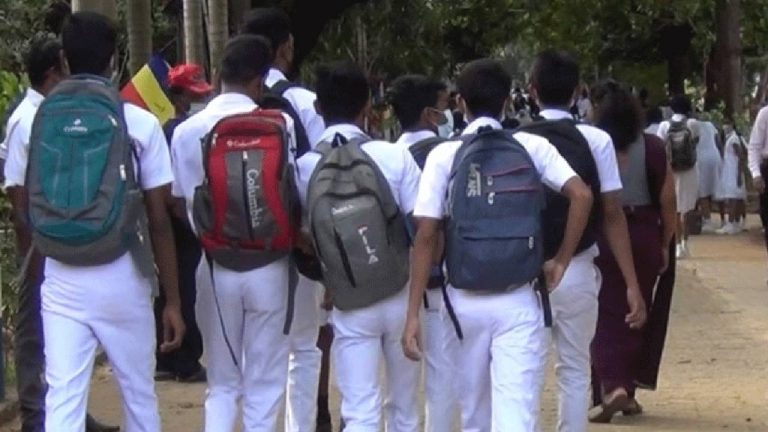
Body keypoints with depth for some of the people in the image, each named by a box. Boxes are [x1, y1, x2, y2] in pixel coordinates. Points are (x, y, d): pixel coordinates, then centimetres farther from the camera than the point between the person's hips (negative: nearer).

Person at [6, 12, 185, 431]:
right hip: (123, 280, -1)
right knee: (139, 395, 14)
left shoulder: (36, 123, -1)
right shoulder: (140, 124, -5)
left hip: (62, 282, 1)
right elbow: (159, 221, -5)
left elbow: (25, 213, 5)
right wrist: (173, 300, 2)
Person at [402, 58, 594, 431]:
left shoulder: (443, 156, -1)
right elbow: (582, 196, -12)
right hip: (517, 300, -1)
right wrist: (561, 261, 0)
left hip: (464, 300, 1)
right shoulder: (532, 147, 2)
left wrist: (413, 314, -6)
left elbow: (426, 235, -7)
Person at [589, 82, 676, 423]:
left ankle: (611, 386, -15)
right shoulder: (653, 148, -2)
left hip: (600, 237, -2)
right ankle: (628, 389, 21)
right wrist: (665, 244, 8)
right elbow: (667, 200, -2)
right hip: (644, 237, 2)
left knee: (605, 316, 3)